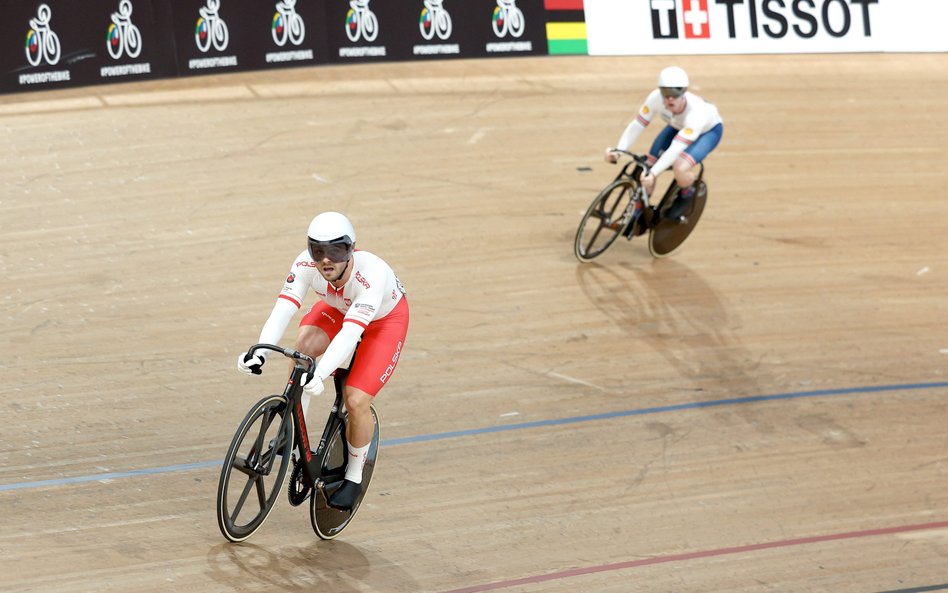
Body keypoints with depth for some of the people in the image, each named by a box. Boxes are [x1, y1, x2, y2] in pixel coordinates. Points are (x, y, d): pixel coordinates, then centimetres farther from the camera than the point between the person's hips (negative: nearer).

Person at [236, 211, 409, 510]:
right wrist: (260, 352, -56)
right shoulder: (306, 264, -31)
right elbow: (283, 309, -39)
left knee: (356, 401, -17)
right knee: (304, 344, -29)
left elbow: (351, 331, -50)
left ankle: (354, 477, 8)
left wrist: (320, 374, -62)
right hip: (338, 308, 4)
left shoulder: (371, 272, -42)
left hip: (385, 319, -4)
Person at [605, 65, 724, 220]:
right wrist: (618, 150, -40)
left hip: (708, 129, -5)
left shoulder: (695, 112, -44)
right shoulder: (656, 98, -33)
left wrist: (653, 173, -58)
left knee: (680, 169, -30)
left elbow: (676, 149, -49)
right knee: (649, 166, -10)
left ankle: (687, 195, 4)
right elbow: (637, 125, -27)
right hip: (677, 126, 5)